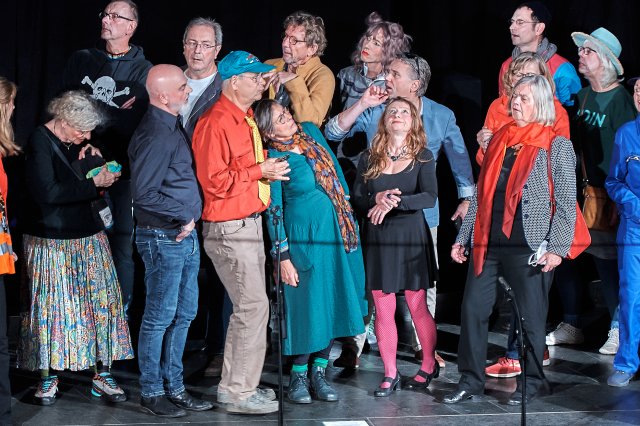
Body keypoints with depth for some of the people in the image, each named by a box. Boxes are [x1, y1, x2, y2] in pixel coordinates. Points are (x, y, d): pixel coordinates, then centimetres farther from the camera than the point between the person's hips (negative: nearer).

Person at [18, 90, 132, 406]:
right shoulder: (40, 142, -12)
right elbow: (47, 193, -24)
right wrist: (94, 183, -22)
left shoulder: (76, 143, 9)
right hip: (51, 241, -6)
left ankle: (101, 373, 10)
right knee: (51, 308, 0)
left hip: (87, 237, 7)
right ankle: (48, 377, 12)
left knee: (100, 302, 3)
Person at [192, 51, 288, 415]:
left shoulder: (247, 118, 13)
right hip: (230, 229, -10)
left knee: (247, 306, 15)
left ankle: (234, 385, 25)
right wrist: (259, 171, -18)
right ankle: (240, 393, 3)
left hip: (250, 223, 10)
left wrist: (269, 168, 13)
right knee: (254, 306, -7)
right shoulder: (216, 123, -17)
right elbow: (215, 181, -22)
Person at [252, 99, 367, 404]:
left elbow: (337, 173, 18)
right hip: (305, 238, -6)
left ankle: (319, 374, 17)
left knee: (333, 304, 8)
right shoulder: (275, 160, -12)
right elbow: (273, 212, -11)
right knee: (307, 306, -1)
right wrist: (283, 257, -12)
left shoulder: (310, 132, 5)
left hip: (338, 231, 6)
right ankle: (298, 376, 14)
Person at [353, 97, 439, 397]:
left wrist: (394, 202, -24)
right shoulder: (369, 159, 7)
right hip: (377, 238, 2)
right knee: (383, 309, 2)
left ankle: (429, 365, 21)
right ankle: (390, 374, 11)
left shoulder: (423, 157, 1)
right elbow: (356, 199, 3)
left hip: (411, 237, -2)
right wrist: (377, 198, -18)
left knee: (417, 306, 3)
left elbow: (430, 197, -12)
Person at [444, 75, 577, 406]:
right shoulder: (498, 141, 15)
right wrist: (463, 238, 14)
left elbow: (566, 202, -5)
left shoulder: (557, 146, 0)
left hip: (530, 246, -5)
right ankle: (471, 380, 14)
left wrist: (557, 246, -15)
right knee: (473, 308, 3)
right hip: (488, 243, 5)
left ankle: (530, 383, 17)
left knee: (531, 316, 2)